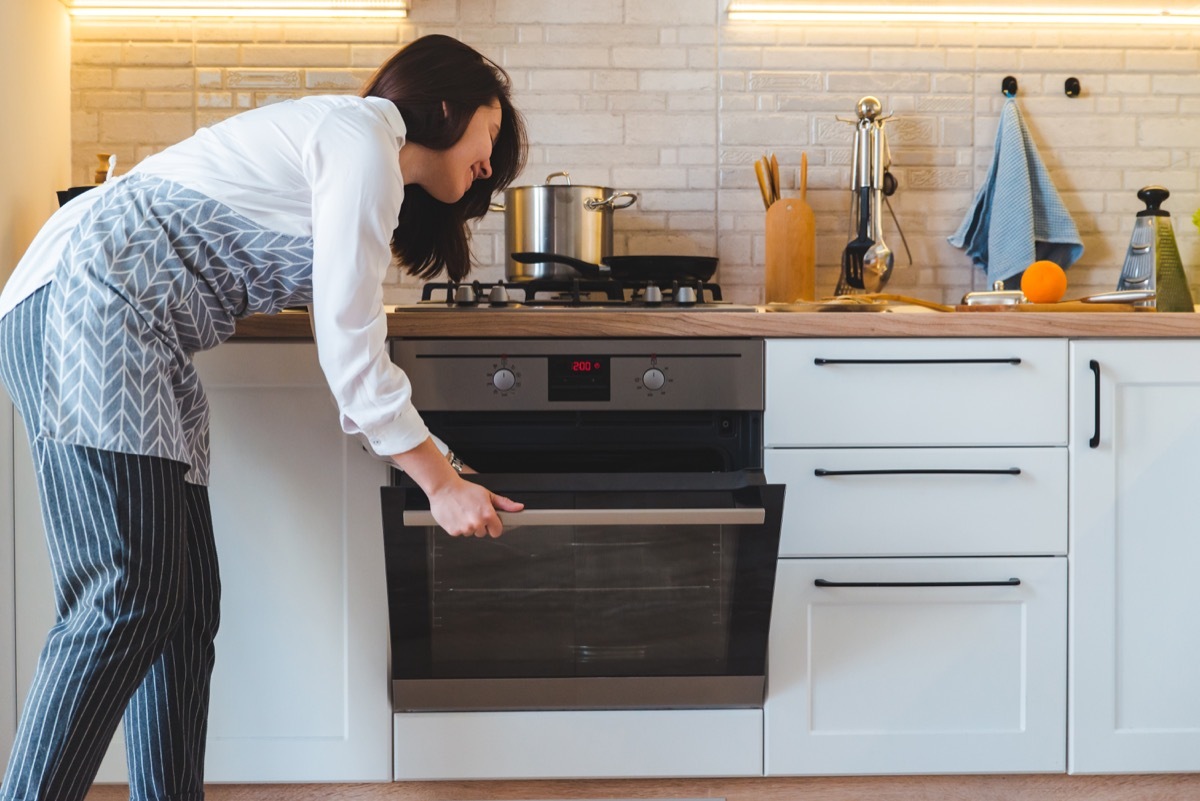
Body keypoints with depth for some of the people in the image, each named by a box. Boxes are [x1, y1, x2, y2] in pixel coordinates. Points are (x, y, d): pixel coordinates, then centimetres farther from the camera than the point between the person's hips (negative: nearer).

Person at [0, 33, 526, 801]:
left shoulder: (357, 162, 25)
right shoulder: (365, 139, -7)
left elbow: (357, 346, 29)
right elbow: (348, 347, -10)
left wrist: (443, 460, 31)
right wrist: (441, 484, -2)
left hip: (132, 340, 10)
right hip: (85, 303, -10)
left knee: (185, 603, 4)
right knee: (129, 599, -17)